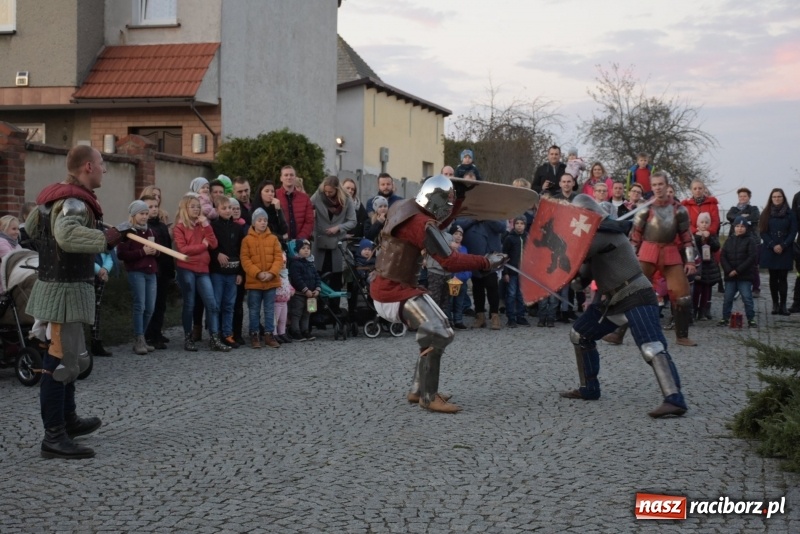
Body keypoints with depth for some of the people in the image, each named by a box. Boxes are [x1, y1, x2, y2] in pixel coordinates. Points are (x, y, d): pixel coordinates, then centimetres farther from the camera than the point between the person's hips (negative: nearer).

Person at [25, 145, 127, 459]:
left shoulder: (54, 196, 10)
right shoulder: (74, 201, -20)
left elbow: (31, 227, 26)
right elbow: (67, 235, -40)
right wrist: (105, 239, -37)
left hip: (53, 282, 11)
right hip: (66, 289, -11)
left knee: (71, 356, 21)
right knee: (60, 361, -8)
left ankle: (68, 420, 34)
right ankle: (54, 438, -4)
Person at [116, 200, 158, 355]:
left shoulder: (149, 232, 18)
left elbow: (157, 250, 26)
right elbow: (121, 254, -13)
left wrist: (155, 251, 2)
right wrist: (142, 252, -18)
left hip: (151, 272, 7)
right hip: (136, 272, -7)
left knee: (150, 308, 5)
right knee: (139, 306, -11)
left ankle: (139, 339, 15)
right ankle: (139, 341, -7)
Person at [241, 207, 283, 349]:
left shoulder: (273, 238, 4)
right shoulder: (247, 240, -2)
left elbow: (279, 257, 0)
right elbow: (245, 260, -7)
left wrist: (271, 273, -15)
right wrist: (258, 273, -17)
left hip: (271, 281, 2)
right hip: (253, 282, -2)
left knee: (269, 310, 8)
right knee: (254, 310, 5)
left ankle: (269, 335, 14)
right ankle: (254, 335, 13)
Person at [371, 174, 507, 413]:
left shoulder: (405, 207, 8)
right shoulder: (421, 224, -21)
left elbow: (439, 224, 25)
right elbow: (451, 262, -24)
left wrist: (459, 196, 16)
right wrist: (487, 262, -17)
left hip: (395, 286, 10)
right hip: (392, 292, -10)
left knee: (436, 331, 16)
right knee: (438, 334, -15)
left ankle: (418, 390, 22)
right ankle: (428, 397, -10)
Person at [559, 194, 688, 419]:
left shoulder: (606, 233, -16)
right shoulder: (598, 234, 14)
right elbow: (587, 271, 17)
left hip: (636, 298, -11)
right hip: (611, 300, 11)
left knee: (651, 347, -24)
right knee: (579, 334, 16)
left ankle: (674, 401, -35)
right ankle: (589, 389, 26)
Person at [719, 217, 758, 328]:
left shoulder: (750, 240, -2)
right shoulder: (729, 240, 9)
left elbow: (751, 257, -10)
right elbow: (722, 256, 4)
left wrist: (738, 270, -15)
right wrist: (729, 270, -10)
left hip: (745, 276, -3)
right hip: (730, 275, 3)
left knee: (747, 298, -4)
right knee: (727, 298, 7)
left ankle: (751, 319, 1)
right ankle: (725, 318, 16)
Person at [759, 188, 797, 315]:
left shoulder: (790, 214, 2)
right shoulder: (766, 213, 5)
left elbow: (793, 232, 0)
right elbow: (763, 232, 1)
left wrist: (783, 246, -11)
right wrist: (773, 246, -10)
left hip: (785, 251, -1)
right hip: (770, 251, 1)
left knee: (783, 278, -4)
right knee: (773, 278, 4)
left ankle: (783, 305, -4)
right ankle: (775, 304, 8)